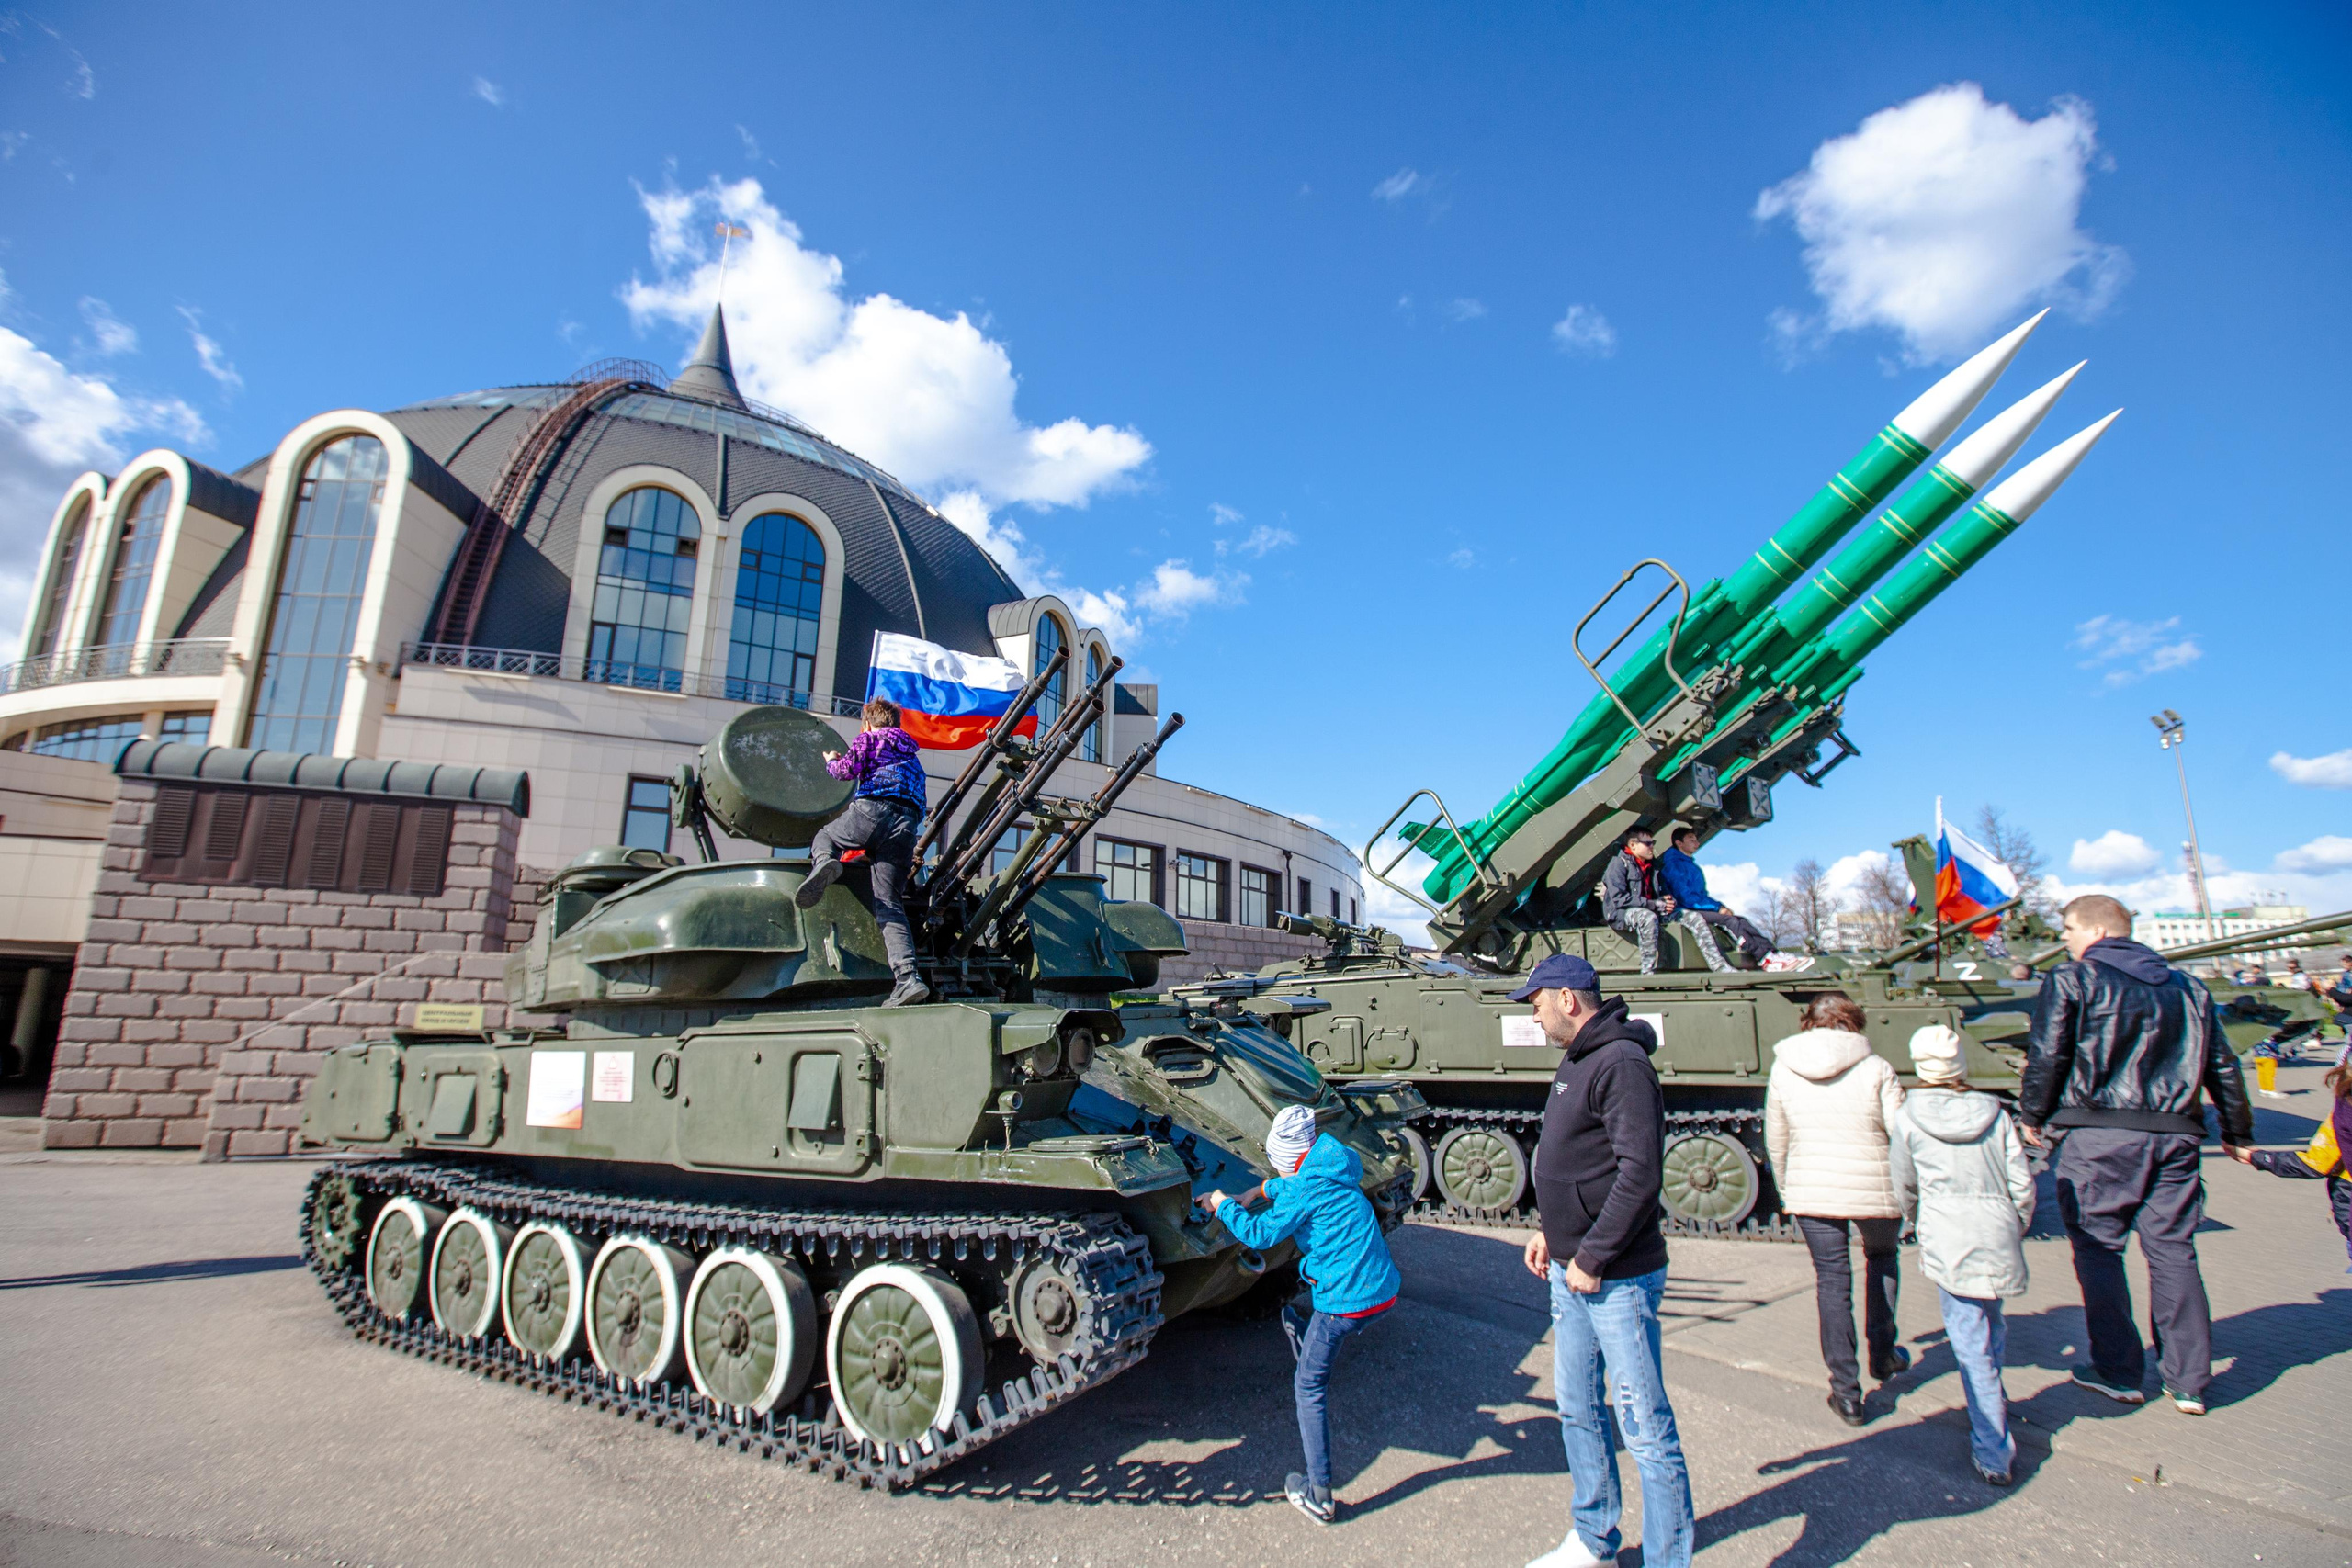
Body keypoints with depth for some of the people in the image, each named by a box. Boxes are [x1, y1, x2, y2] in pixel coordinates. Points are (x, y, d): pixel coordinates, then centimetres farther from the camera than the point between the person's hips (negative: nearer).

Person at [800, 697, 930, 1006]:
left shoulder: (868, 739, 18)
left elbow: (849, 768, 3)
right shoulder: (912, 754, 37)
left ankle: (823, 862, -14)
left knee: (825, 836, 26)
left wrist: (831, 762, 29)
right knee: (889, 903, 1)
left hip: (873, 809, -4)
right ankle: (907, 977, -18)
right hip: (908, 824, 4)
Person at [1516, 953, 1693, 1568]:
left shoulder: (1622, 1064, -20)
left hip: (1618, 1280, -10)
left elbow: (1640, 1176, -25)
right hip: (1570, 1271, 10)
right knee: (1578, 1411, 20)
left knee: (1644, 1427, 3)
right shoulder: (1575, 1061, 11)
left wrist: (1592, 1260, -20)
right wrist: (1551, 1233, 14)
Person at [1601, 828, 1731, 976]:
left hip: (1651, 911, 9)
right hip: (1620, 913, -9)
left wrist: (1668, 901, -2)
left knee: (1693, 917, 0)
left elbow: (1663, 890, 25)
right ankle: (1648, 973, -39)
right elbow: (1618, 898, -21)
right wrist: (1653, 904, -22)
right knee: (1648, 917, -41)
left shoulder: (1652, 864, 15)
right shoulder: (1619, 863, -11)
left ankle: (1720, 966, -2)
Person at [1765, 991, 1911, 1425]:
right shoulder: (1876, 1068, -8)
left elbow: (1775, 1143, 5)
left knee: (1832, 1279, 9)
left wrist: (1786, 1191, 19)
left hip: (1812, 1193, 0)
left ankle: (1846, 1392, 8)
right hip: (1874, 1190, 0)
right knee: (1880, 1259, 26)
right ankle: (1882, 1354, 40)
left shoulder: (1783, 1069, -1)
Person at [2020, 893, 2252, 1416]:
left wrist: (2032, 1117, 4)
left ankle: (2119, 1373, 9)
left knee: (2097, 1249, 4)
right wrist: (2237, 1133, 30)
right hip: (2176, 1136, 6)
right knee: (2173, 1253, 11)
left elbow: (2046, 1056, -9)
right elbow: (2223, 1065, 18)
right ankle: (2188, 1382, 15)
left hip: (2098, 1136, -5)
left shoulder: (2071, 981, -3)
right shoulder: (2187, 988, 15)